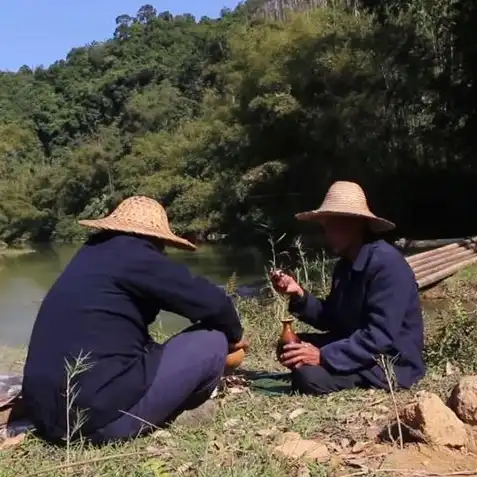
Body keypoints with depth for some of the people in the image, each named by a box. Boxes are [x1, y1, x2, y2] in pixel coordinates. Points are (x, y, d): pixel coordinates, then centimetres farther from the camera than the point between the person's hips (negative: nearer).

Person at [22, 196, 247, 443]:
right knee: (212, 341, 0)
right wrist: (234, 335, 14)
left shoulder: (92, 254, 17)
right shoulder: (135, 254, -8)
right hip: (101, 412, -9)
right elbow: (213, 302, -7)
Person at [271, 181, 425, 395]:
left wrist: (324, 356, -28)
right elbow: (332, 320, 10)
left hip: (392, 363, -9)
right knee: (291, 346, 3)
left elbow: (380, 337, -27)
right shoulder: (346, 264, 7)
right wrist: (299, 295, -6)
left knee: (308, 376, -27)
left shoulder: (387, 263, -22)